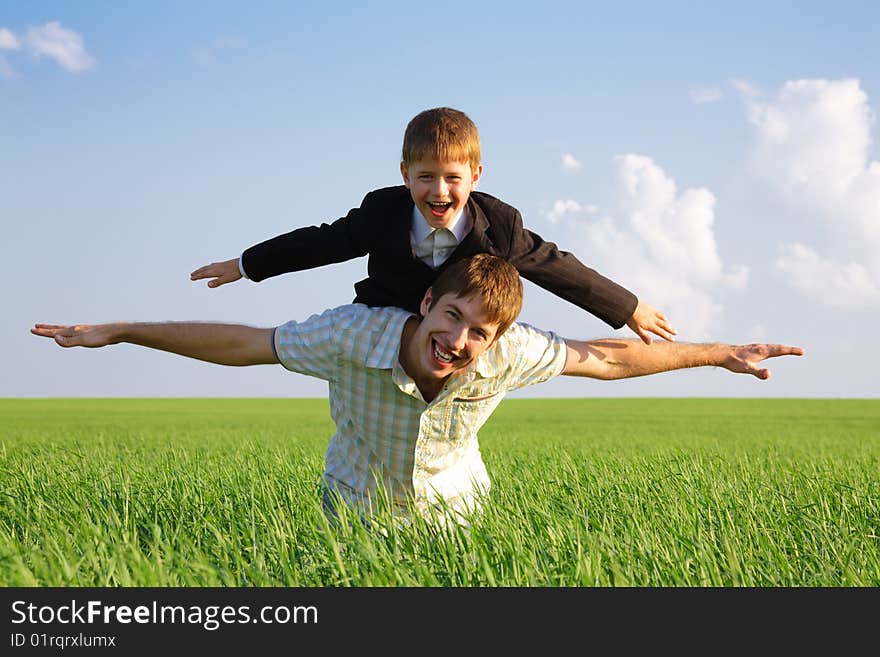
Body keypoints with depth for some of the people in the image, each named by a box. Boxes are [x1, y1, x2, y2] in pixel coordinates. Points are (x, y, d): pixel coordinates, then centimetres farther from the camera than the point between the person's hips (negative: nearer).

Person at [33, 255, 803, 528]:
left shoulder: (507, 354, -27)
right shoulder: (356, 334, -32)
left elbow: (606, 358, -13)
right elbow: (242, 344, -23)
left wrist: (723, 354, -6)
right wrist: (117, 332, -23)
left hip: (452, 514, 1)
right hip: (358, 507, -1)